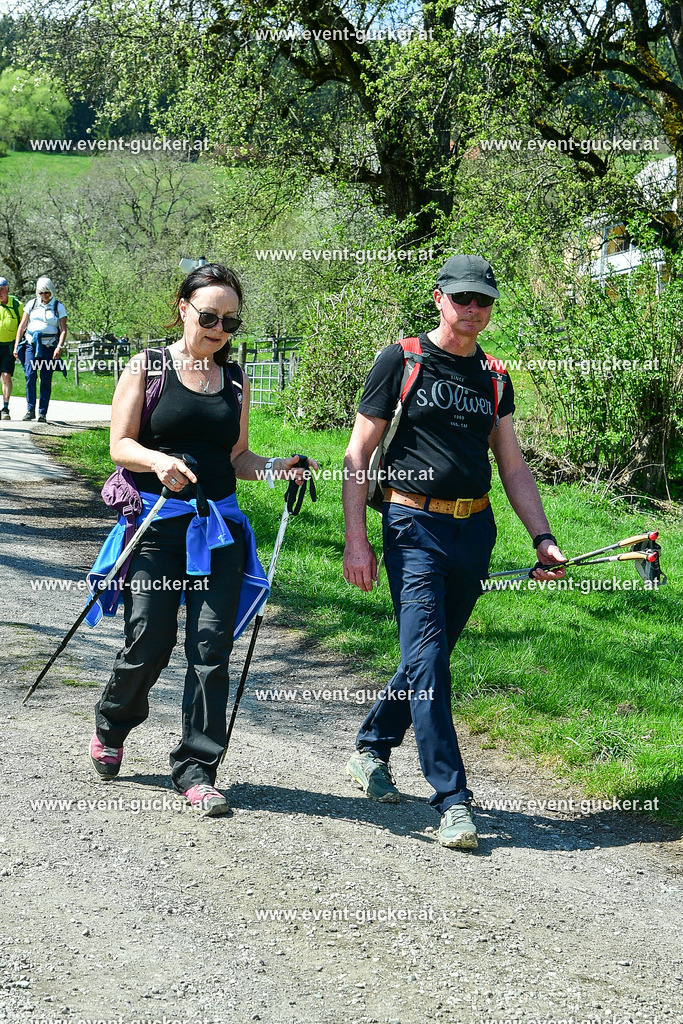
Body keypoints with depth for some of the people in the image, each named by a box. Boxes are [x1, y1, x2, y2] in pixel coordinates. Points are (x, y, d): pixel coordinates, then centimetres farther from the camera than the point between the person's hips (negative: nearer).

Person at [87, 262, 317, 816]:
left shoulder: (235, 380, 13)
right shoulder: (148, 367, 2)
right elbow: (121, 445, -2)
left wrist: (277, 468, -3)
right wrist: (157, 460, -22)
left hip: (219, 526, 3)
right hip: (157, 523, -3)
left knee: (211, 647, -5)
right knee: (149, 643, -3)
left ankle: (196, 769, 3)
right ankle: (111, 728, 27)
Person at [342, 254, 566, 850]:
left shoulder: (493, 378, 14)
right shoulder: (400, 362, -1)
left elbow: (513, 466, 17)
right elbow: (358, 454, -1)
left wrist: (543, 538, 5)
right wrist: (356, 538, -9)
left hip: (475, 529, 5)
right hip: (415, 526, -5)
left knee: (433, 654, 11)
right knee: (426, 659, -12)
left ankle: (372, 747, 33)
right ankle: (452, 800, -12)